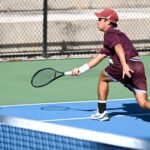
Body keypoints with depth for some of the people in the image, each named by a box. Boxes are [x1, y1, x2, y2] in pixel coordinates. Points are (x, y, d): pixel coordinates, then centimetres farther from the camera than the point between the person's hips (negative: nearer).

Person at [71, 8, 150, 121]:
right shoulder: (117, 33, 33)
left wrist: (124, 65, -32)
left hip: (127, 66, -7)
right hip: (139, 66, 7)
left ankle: (102, 112, 26)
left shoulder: (110, 33, 5)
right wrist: (81, 69, 42)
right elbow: (99, 57, 39)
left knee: (103, 78, 23)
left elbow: (118, 47, -17)